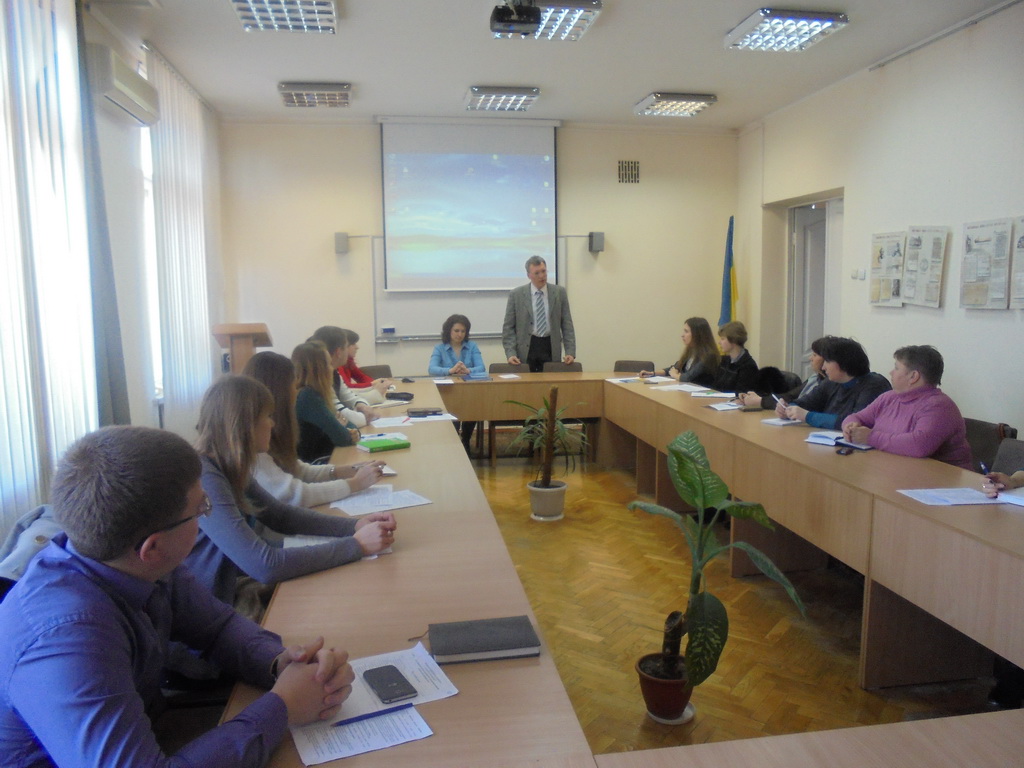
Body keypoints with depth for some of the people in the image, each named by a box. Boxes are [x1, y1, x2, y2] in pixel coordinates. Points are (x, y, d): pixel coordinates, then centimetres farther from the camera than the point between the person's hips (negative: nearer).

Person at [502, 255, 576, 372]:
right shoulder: (516, 294, 1)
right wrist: (510, 353, -11)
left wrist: (570, 352, -4)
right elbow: (508, 327, 1)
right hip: (526, 348, -1)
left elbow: (567, 324, 4)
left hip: (551, 348, 1)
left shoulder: (560, 292, 5)